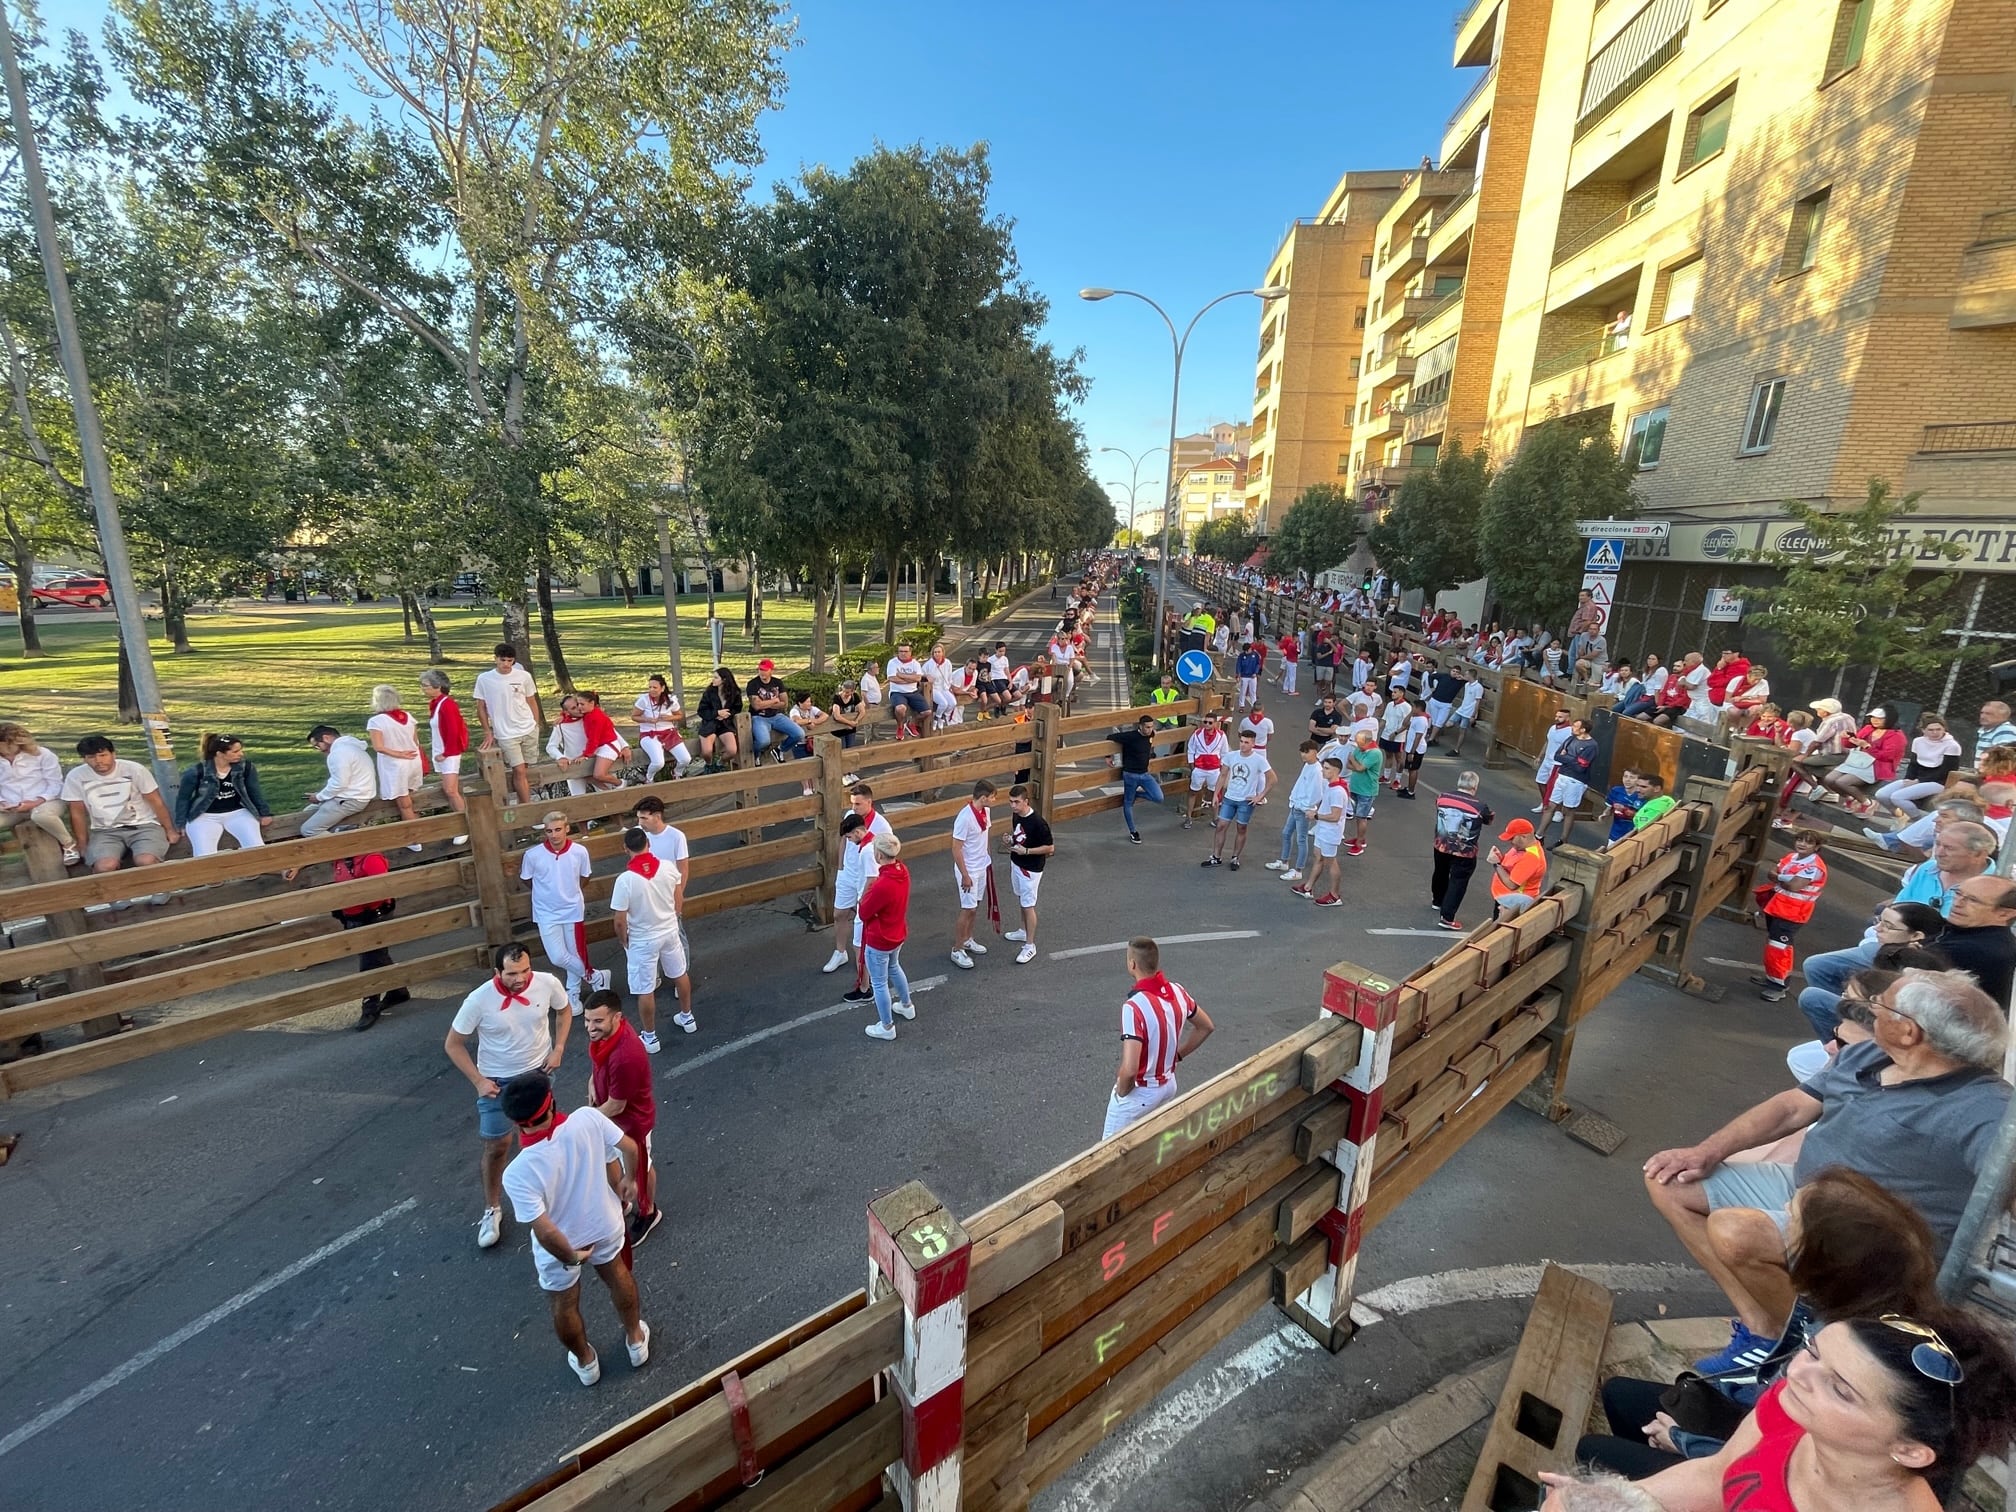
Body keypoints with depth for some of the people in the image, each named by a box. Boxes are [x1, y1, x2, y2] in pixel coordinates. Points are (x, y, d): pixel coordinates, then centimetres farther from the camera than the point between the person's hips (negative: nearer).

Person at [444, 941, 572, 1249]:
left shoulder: (548, 984, -24)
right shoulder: (479, 1000, -29)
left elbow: (563, 1010, 0)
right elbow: (453, 1044, -13)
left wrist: (558, 1048, -9)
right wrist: (478, 1081, -15)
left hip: (538, 1071, 2)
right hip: (497, 1081, -2)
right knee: (496, 1147, 7)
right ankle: (492, 1210, 29)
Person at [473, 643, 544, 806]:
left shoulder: (524, 676, -2)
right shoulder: (484, 679, -4)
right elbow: (481, 707, 4)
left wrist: (537, 726, 9)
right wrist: (488, 732, 3)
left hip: (529, 730, 2)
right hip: (506, 734, -2)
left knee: (524, 770, 8)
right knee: (519, 771, -8)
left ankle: (522, 804, 18)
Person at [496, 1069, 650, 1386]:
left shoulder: (517, 1173, -35)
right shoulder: (588, 1118, -29)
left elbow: (545, 1233, -32)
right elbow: (631, 1149, -16)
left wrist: (571, 1257, -13)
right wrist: (629, 1181, 5)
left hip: (560, 1247, -2)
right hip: (605, 1225, 2)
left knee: (565, 1307, 29)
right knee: (619, 1277, 32)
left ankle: (586, 1362, 55)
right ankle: (636, 1339, 54)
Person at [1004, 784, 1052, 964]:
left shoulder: (1038, 822, -29)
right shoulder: (1017, 814, -4)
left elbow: (1050, 848, -21)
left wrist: (1026, 851, -26)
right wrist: (1010, 839, -6)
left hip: (1030, 869, -8)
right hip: (1016, 864, 8)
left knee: (1028, 906, 1)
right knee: (1022, 901, 23)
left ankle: (1030, 946, 13)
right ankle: (1024, 932, 42)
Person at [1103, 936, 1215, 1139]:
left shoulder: (1135, 1006, -33)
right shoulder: (1177, 992, -10)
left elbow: (1129, 1069, -36)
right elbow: (1205, 1027, 9)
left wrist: (1121, 1091, -15)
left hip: (1139, 1092, -7)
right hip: (1169, 1084, 7)